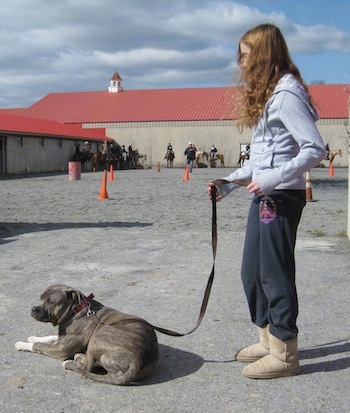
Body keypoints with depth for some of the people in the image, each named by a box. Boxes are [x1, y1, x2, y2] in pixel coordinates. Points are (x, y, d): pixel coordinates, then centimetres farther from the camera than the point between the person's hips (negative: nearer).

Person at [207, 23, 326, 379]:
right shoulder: (265, 93, 17)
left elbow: (315, 149, -20)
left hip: (282, 198, -10)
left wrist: (273, 179, -26)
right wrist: (228, 183, 14)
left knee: (275, 274, -1)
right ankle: (268, 340, 29)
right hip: (264, 197, 10)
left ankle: (284, 354, 13)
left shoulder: (286, 93, -14)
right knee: (252, 272, 15)